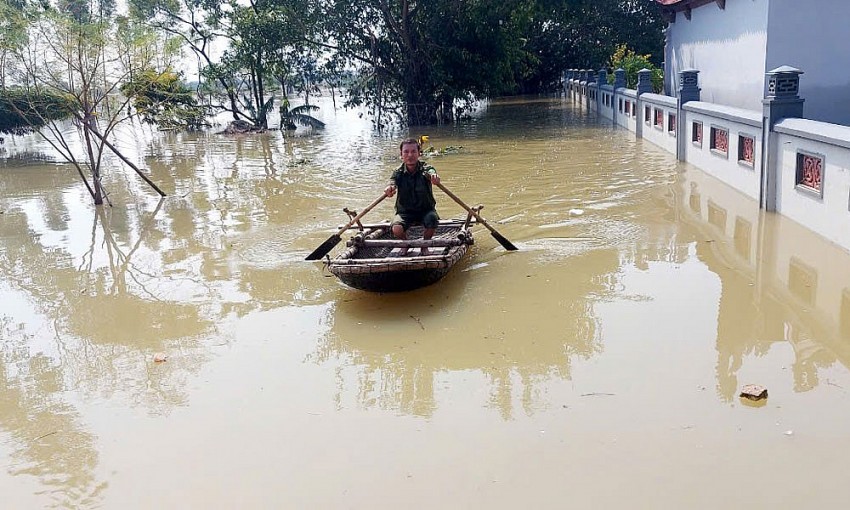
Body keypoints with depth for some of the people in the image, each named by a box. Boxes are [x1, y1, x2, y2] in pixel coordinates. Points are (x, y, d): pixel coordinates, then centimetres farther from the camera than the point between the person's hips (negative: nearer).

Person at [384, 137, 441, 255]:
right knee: (397, 229, -29)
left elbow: (431, 173, -34)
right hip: (404, 211, 1)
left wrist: (434, 177, -61)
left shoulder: (425, 168, -9)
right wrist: (390, 188, -53)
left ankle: (425, 246, -1)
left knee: (432, 220, -34)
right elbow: (392, 181, -26)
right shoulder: (399, 172, -5)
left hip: (426, 210, 0)